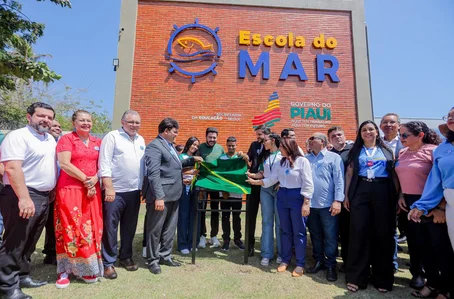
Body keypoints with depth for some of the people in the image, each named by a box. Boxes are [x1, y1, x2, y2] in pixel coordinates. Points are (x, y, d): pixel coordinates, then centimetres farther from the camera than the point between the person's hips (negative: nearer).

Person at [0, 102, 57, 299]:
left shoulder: (51, 139, 14)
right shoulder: (17, 136, -11)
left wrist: (50, 193, 16)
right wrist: (24, 198, -27)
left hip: (44, 197, 8)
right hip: (23, 197, -8)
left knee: (29, 242, 17)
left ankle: (21, 276, 30)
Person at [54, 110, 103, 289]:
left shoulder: (97, 142, 12)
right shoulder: (66, 139, -1)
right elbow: (64, 164, -11)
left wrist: (95, 179, -8)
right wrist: (85, 179, -13)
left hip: (92, 190, 4)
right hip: (70, 189, -4)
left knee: (91, 228, 6)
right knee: (69, 228, 0)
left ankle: (86, 267, 19)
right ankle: (65, 270, 13)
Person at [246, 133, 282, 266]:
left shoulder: (282, 155, -3)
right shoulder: (265, 156, 16)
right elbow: (262, 173, 10)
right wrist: (251, 175, -5)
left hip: (279, 189, -5)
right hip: (265, 190, 5)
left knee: (280, 222, 2)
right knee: (266, 222, 6)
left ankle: (281, 253, 16)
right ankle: (267, 254, 13)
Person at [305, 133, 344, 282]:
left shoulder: (334, 157, -2)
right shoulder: (306, 158, 12)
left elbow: (339, 180, -8)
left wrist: (338, 200, -15)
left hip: (328, 204, -4)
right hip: (310, 204, 5)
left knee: (330, 237, 5)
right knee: (315, 235, 15)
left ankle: (331, 265, 21)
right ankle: (319, 261, 30)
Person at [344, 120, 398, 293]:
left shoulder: (387, 151, 13)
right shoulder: (356, 151, 12)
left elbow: (394, 174, 8)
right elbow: (349, 173, 8)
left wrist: (397, 195, -1)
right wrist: (346, 195, 1)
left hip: (383, 191, 1)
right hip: (360, 191, 0)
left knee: (383, 233, 4)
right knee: (359, 232, -1)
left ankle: (382, 278, 20)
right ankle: (356, 277, 10)